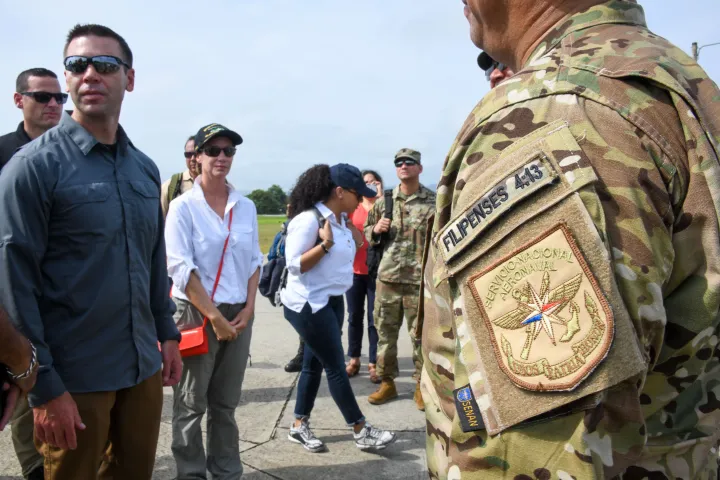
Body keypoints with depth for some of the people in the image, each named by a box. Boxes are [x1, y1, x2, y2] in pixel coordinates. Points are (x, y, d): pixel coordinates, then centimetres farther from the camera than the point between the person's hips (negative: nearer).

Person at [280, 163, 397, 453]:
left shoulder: (340, 220, 7)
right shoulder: (308, 220, -19)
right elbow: (294, 264, -21)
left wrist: (353, 241, 2)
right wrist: (325, 243, -26)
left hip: (332, 301, 9)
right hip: (308, 304, -9)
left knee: (315, 364, 15)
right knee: (336, 368, -1)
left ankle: (299, 426, 27)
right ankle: (361, 432, 9)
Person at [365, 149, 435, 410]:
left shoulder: (434, 202, -1)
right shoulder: (384, 201, 8)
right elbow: (368, 232, 18)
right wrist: (376, 230, -4)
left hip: (420, 280, -3)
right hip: (387, 277, 3)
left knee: (420, 334, 6)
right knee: (385, 331, 10)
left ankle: (421, 384, 20)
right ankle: (387, 381, 25)